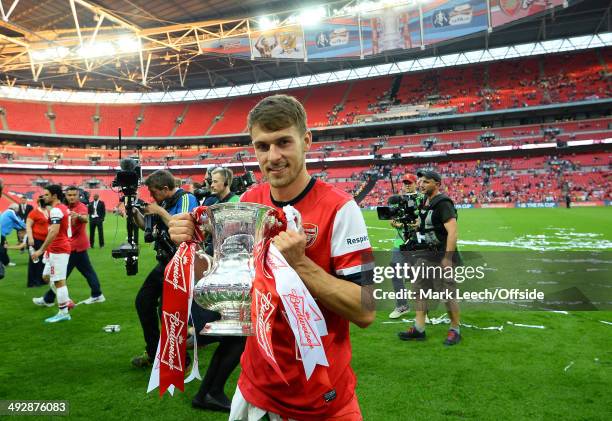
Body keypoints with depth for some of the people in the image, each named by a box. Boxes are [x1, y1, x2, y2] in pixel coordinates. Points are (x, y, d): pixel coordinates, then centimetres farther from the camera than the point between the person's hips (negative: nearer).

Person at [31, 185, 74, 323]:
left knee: (59, 281, -3)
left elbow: (54, 232, -25)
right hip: (58, 249, 10)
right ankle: (67, 301, 21)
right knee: (46, 276, 19)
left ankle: (63, 313, 4)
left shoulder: (56, 210, -16)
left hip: (58, 250, -10)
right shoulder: (64, 208, 14)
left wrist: (41, 250, -23)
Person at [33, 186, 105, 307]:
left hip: (75, 246, -10)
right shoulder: (69, 208, 14)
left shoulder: (81, 207, -17)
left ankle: (48, 299, 9)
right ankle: (97, 295, 17)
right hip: (77, 245, 10)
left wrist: (78, 215, -61)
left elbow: (85, 219, -40)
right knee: (87, 270, 11)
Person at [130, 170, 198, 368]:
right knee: (143, 301, 14)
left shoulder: (186, 199, -14)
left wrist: (160, 212, -18)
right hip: (165, 262, 10)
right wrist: (135, 212, 3)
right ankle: (154, 352, 28)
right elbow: (147, 226, 20)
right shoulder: (164, 203, 11)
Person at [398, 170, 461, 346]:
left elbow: (452, 232, -22)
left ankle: (455, 330, 18)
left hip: (442, 257, -9)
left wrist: (447, 258, -24)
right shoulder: (425, 202, 10)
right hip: (425, 255, 9)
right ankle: (419, 329, 20)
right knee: (420, 291, 11)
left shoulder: (443, 203, -16)